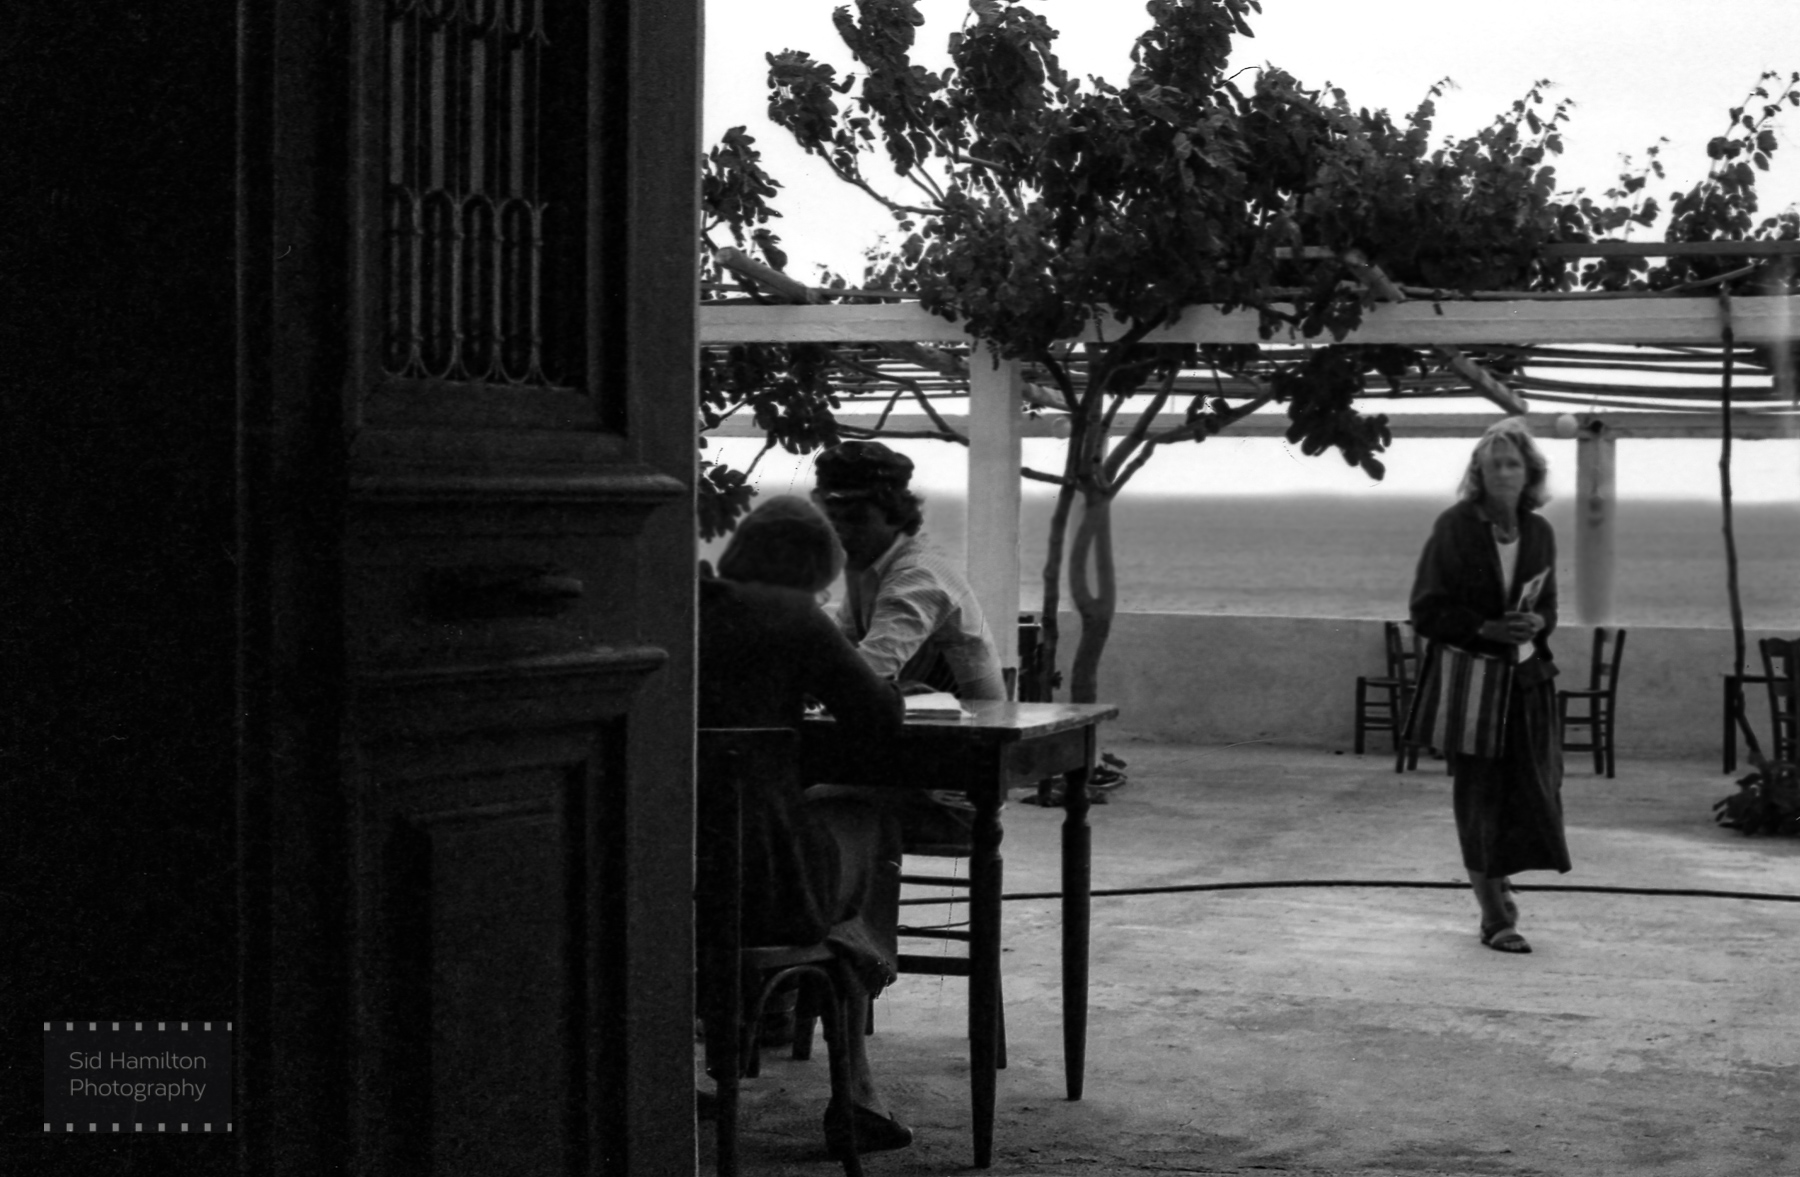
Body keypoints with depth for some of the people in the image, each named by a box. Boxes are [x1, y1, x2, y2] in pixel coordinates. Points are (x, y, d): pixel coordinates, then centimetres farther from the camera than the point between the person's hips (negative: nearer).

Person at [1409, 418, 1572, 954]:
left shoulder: (1539, 532, 7)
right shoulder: (1454, 527, -7)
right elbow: (1426, 611, -7)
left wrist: (1537, 623, -6)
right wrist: (1486, 629, -19)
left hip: (1529, 681, 4)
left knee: (1536, 788, 3)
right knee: (1482, 795, -2)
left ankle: (1497, 883, 27)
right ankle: (1495, 915, 7)